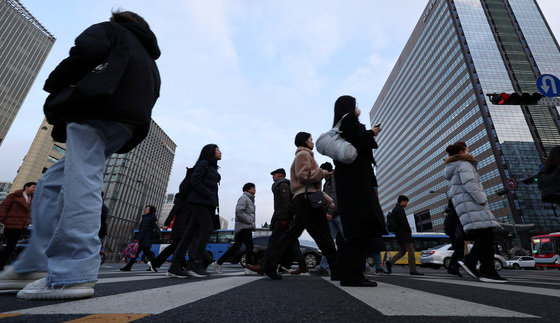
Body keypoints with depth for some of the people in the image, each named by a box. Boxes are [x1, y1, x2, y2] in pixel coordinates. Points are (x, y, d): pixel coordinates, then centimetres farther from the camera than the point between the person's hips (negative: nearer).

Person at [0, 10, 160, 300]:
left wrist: (54, 85, 8)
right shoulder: (151, 64, 37)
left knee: (81, 182, -17)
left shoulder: (112, 30, 19)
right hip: (127, 127, 7)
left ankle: (73, 274, -23)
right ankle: (35, 265, 7)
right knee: (52, 185, 10)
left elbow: (87, 49, -3)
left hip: (97, 107, -7)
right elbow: (147, 101, 23)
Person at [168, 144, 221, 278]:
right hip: (199, 201, -8)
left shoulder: (212, 167, 25)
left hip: (205, 203, 8)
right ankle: (195, 263, -12)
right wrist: (209, 195, -14)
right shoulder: (204, 163, 0)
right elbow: (195, 180, -12)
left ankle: (175, 267, 3)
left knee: (191, 232, 3)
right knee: (207, 228, -15)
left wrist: (213, 202, 8)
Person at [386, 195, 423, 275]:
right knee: (411, 251, -4)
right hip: (404, 233, -10)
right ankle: (413, 270, -2)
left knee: (402, 251, 12)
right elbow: (403, 221, -20)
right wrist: (409, 230, -8)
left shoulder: (394, 209, 20)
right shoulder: (400, 209, -11)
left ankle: (390, 262, -2)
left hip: (398, 234, 10)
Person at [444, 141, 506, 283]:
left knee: (484, 238, 4)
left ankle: (469, 262, -6)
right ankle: (488, 272, -16)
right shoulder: (464, 164, 0)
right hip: (471, 202, -10)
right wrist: (483, 200, -15)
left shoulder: (453, 170, 29)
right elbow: (469, 184, -15)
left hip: (462, 205, 10)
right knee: (485, 236, -13)